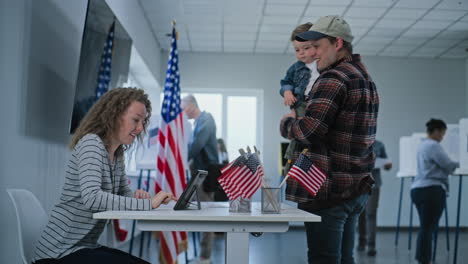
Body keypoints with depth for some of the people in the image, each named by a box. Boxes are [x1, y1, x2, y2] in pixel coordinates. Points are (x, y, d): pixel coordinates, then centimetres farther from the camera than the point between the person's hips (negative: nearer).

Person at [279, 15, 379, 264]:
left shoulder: (334, 79, -14)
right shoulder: (365, 78, 17)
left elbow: (309, 131, -23)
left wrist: (287, 123, -3)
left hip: (328, 191, -10)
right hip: (356, 188, 10)